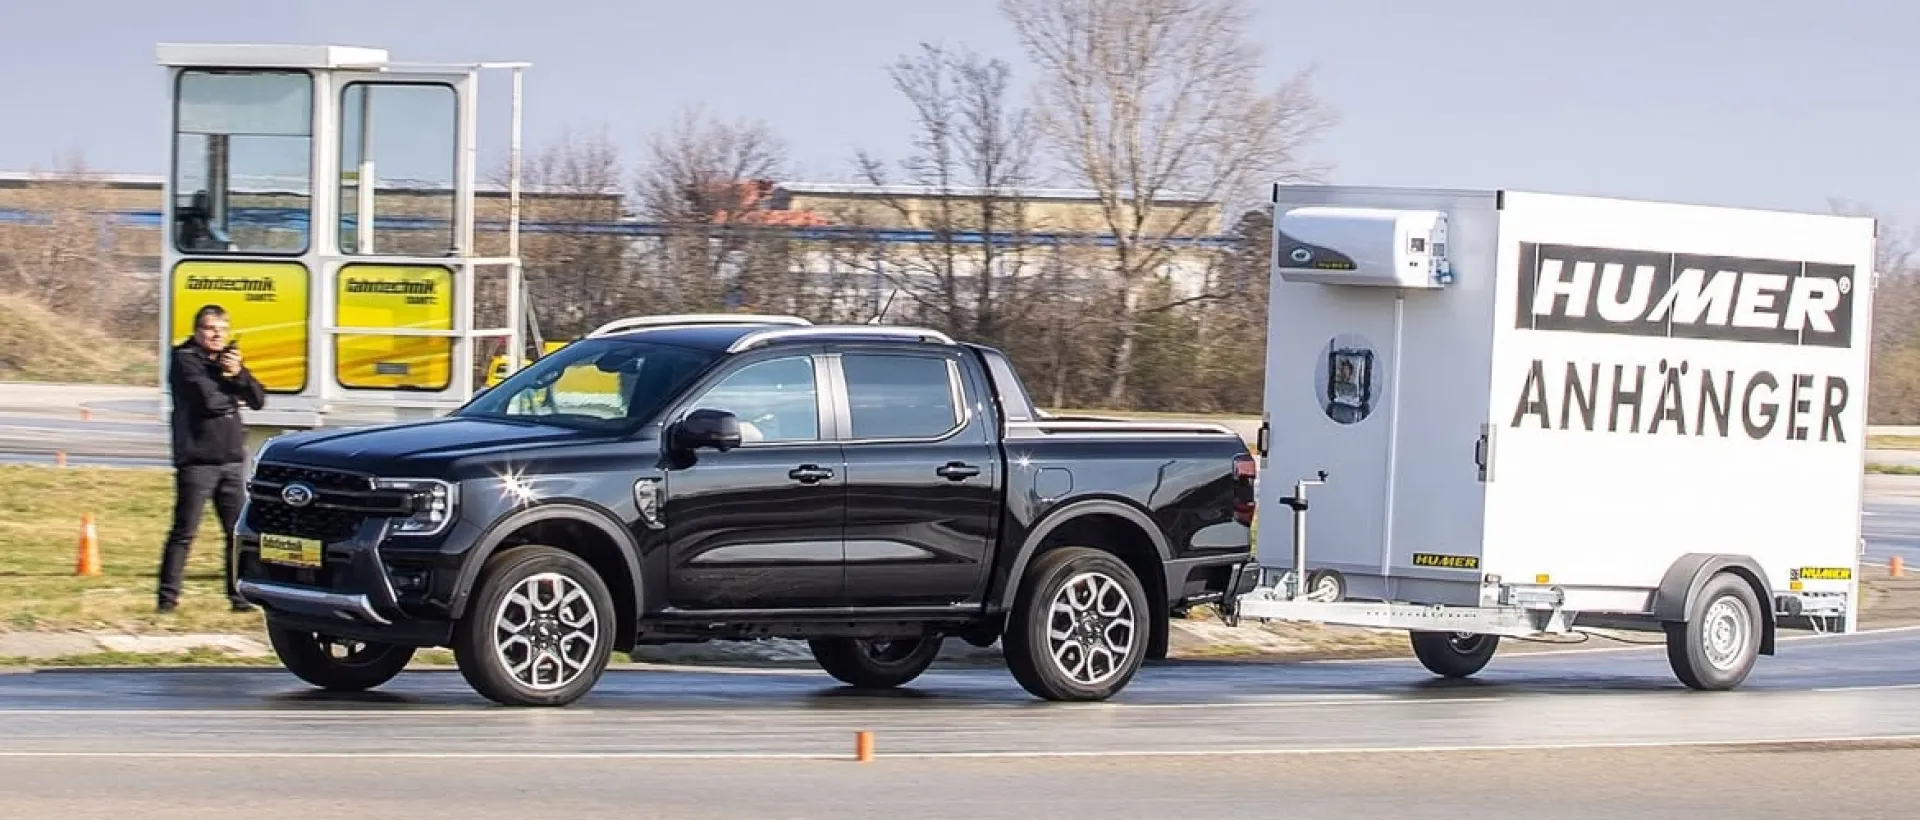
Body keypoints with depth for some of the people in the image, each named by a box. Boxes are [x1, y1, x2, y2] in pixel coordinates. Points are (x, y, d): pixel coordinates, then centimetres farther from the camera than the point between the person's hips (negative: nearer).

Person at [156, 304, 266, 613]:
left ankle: (239, 595, 12)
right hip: (197, 460, -6)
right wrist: (235, 397, 1)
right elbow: (208, 398, -18)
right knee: (184, 533, -5)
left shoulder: (230, 358, 17)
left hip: (232, 460, 6)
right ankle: (168, 597, -1)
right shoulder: (184, 359, -4)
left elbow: (259, 400, 8)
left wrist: (239, 374, -10)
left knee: (239, 532, 5)